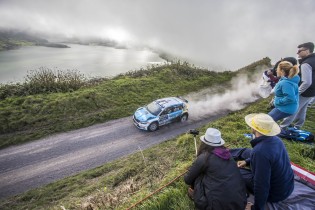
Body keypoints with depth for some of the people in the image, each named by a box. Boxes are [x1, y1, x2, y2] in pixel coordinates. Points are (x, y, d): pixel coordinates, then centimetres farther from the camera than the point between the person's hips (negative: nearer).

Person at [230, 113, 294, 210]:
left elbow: (261, 186, -32)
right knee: (246, 151, 16)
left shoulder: (260, 151, -38)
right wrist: (247, 161, 7)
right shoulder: (275, 139, -11)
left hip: (275, 194, -7)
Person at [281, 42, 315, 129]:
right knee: (301, 110, 21)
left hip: (305, 93, -9)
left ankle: (282, 127, 7)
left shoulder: (306, 64, -23)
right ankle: (297, 126, 34)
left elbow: (307, 82, -29)